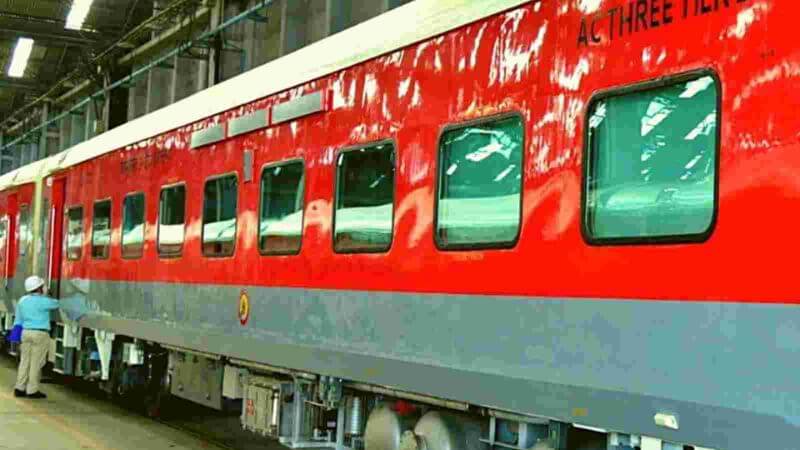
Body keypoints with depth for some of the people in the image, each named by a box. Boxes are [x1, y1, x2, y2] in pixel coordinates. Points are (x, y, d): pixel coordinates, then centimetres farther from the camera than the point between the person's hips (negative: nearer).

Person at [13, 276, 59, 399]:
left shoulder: (22, 300, 9)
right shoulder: (43, 301, -11)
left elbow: (18, 320, 14)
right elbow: (57, 304, 5)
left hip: (26, 332, 6)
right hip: (40, 334, -6)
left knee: (25, 361, 10)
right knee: (36, 363, -1)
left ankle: (19, 388, 10)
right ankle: (32, 391, 2)